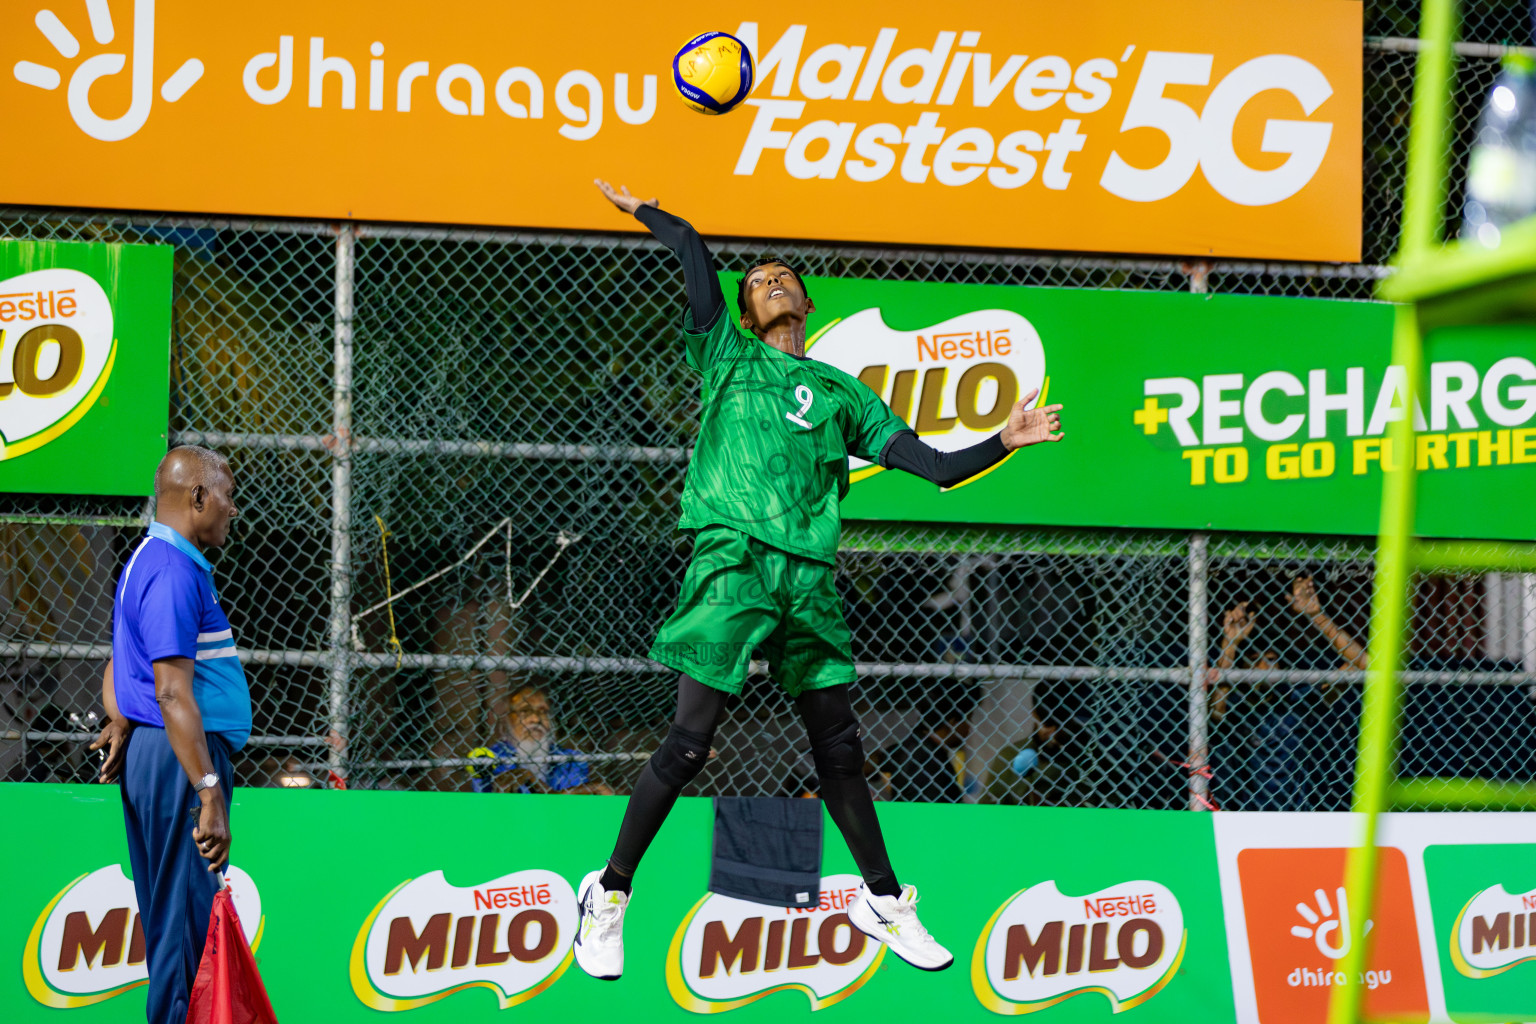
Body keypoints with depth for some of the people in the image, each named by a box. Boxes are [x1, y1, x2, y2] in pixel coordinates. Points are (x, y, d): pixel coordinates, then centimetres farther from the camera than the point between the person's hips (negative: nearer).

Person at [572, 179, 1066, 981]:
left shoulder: (841, 393, 21)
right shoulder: (727, 357, 16)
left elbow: (933, 465, 17)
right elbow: (693, 251, 8)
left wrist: (1003, 441, 6)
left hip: (809, 575, 3)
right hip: (731, 561, -3)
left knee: (837, 745, 5)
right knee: (689, 740, -9)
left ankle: (882, 900, 17)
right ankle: (610, 894, 1)